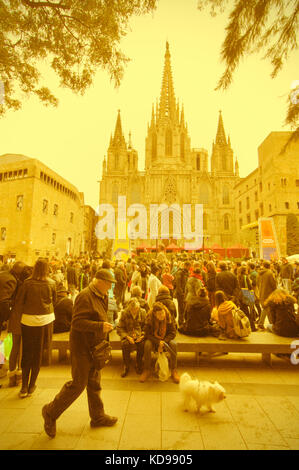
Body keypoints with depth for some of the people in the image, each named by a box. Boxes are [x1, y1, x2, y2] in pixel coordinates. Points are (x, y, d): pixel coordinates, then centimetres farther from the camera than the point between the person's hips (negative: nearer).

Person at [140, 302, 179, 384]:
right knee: (147, 345, -32)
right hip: (153, 339, -1)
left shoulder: (169, 317, -18)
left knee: (173, 344, -29)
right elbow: (147, 334, -16)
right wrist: (158, 342, -29)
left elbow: (173, 332, -12)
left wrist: (163, 342, -25)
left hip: (166, 339, 1)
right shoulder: (149, 318, -21)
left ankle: (174, 370, -12)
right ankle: (147, 370, -12)